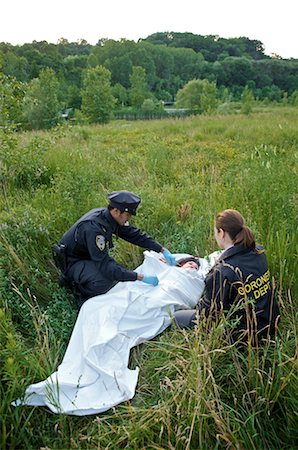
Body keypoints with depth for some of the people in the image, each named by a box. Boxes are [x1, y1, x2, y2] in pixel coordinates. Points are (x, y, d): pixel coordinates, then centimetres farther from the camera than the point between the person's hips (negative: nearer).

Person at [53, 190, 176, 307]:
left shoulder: (108, 216, -10)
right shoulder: (93, 228, -35)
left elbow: (135, 234, 0)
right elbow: (106, 266, -36)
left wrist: (163, 250, -6)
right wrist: (141, 277, -35)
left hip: (88, 255, 9)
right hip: (71, 261, -9)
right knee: (104, 281, -32)